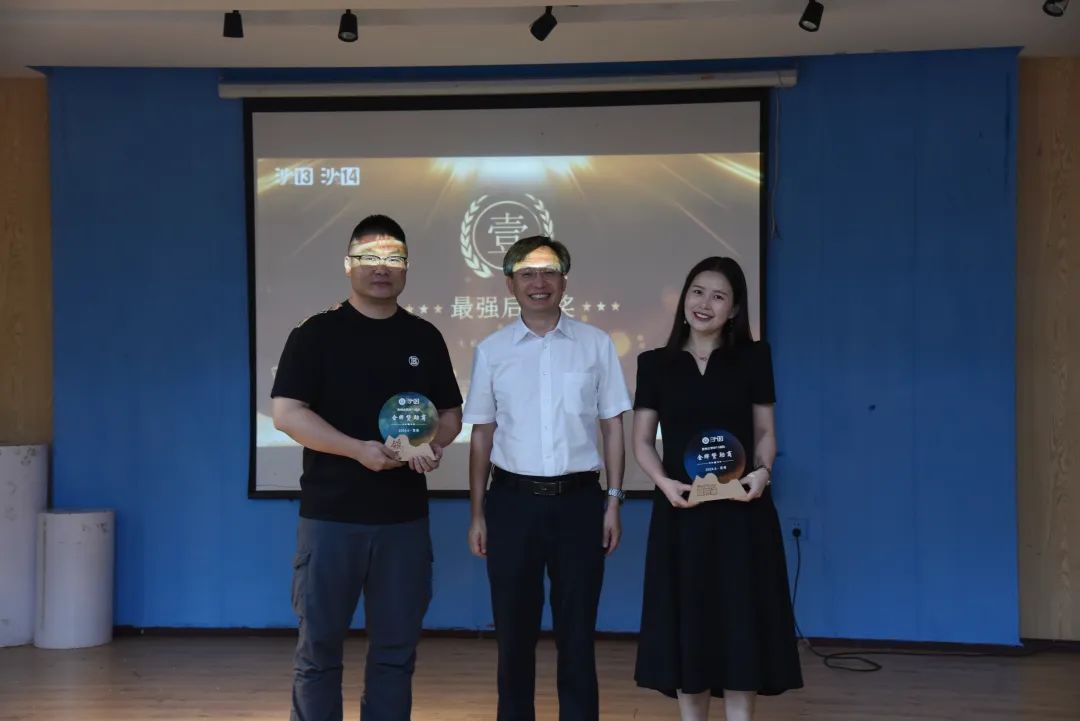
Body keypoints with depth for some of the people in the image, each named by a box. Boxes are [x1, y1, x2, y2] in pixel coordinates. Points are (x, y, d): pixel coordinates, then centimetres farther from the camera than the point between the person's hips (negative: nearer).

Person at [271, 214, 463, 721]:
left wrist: (433, 445, -9)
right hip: (330, 515, -3)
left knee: (395, 649, 9)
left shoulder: (425, 338, 9)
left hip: (404, 517, 3)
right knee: (318, 647, 5)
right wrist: (358, 449, -20)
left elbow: (450, 413, 14)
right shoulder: (316, 334, -2)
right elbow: (286, 413, -10)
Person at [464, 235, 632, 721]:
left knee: (577, 632, 9)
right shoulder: (491, 350, 4)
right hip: (513, 501, 1)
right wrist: (477, 514, 6)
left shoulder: (596, 345, 2)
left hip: (578, 500, 0)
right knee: (514, 631, 11)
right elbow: (482, 434, 7)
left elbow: (612, 425, 5)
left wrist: (614, 500, 0)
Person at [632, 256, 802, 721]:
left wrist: (762, 472, -13)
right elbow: (642, 439, 5)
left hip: (741, 510, 0)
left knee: (740, 625, 2)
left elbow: (765, 432, 7)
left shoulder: (753, 358, 4)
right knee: (686, 625, 5)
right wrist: (664, 482, -12)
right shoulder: (655, 363, 4)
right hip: (680, 512, 1)